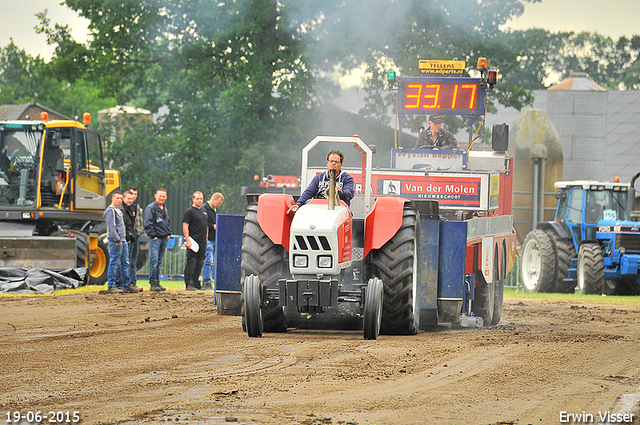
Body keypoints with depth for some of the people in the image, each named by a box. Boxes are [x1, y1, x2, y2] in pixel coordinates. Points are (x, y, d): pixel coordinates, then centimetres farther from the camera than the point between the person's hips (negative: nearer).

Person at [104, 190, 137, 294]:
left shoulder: (118, 211, 21)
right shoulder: (110, 211, -10)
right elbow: (111, 227, -17)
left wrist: (124, 239, 18)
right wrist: (117, 240, -20)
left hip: (122, 241, 10)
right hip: (115, 242, -10)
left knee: (125, 263, 11)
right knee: (114, 263, -8)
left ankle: (126, 285, 15)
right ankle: (111, 286, -5)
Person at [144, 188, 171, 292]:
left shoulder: (165, 209, 18)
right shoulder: (151, 208, -6)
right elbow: (148, 224, -11)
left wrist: (169, 234, 15)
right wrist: (153, 235, -15)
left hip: (164, 239, 8)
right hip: (155, 238, -8)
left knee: (159, 262, 11)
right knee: (154, 261, -10)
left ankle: (157, 282, 15)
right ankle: (153, 283, -9)